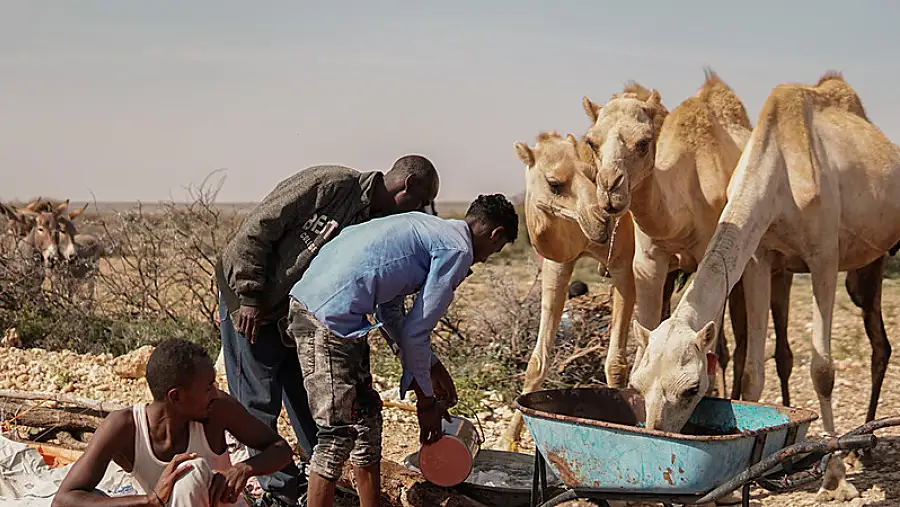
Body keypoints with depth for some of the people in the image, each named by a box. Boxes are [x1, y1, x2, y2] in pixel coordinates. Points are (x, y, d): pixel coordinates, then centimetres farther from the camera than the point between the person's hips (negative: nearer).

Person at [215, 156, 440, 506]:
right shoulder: (330, 184, -22)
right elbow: (256, 230, -23)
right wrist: (250, 298, -23)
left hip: (298, 311, 8)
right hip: (248, 303, -8)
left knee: (310, 401, 12)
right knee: (258, 402, -2)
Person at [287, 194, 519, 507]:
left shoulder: (426, 228, 23)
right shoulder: (459, 251, -4)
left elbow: (390, 310, 25)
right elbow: (416, 331, -6)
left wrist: (431, 367, 26)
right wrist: (426, 401, 6)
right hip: (331, 317, -10)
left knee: (366, 418, 17)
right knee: (338, 434, -6)